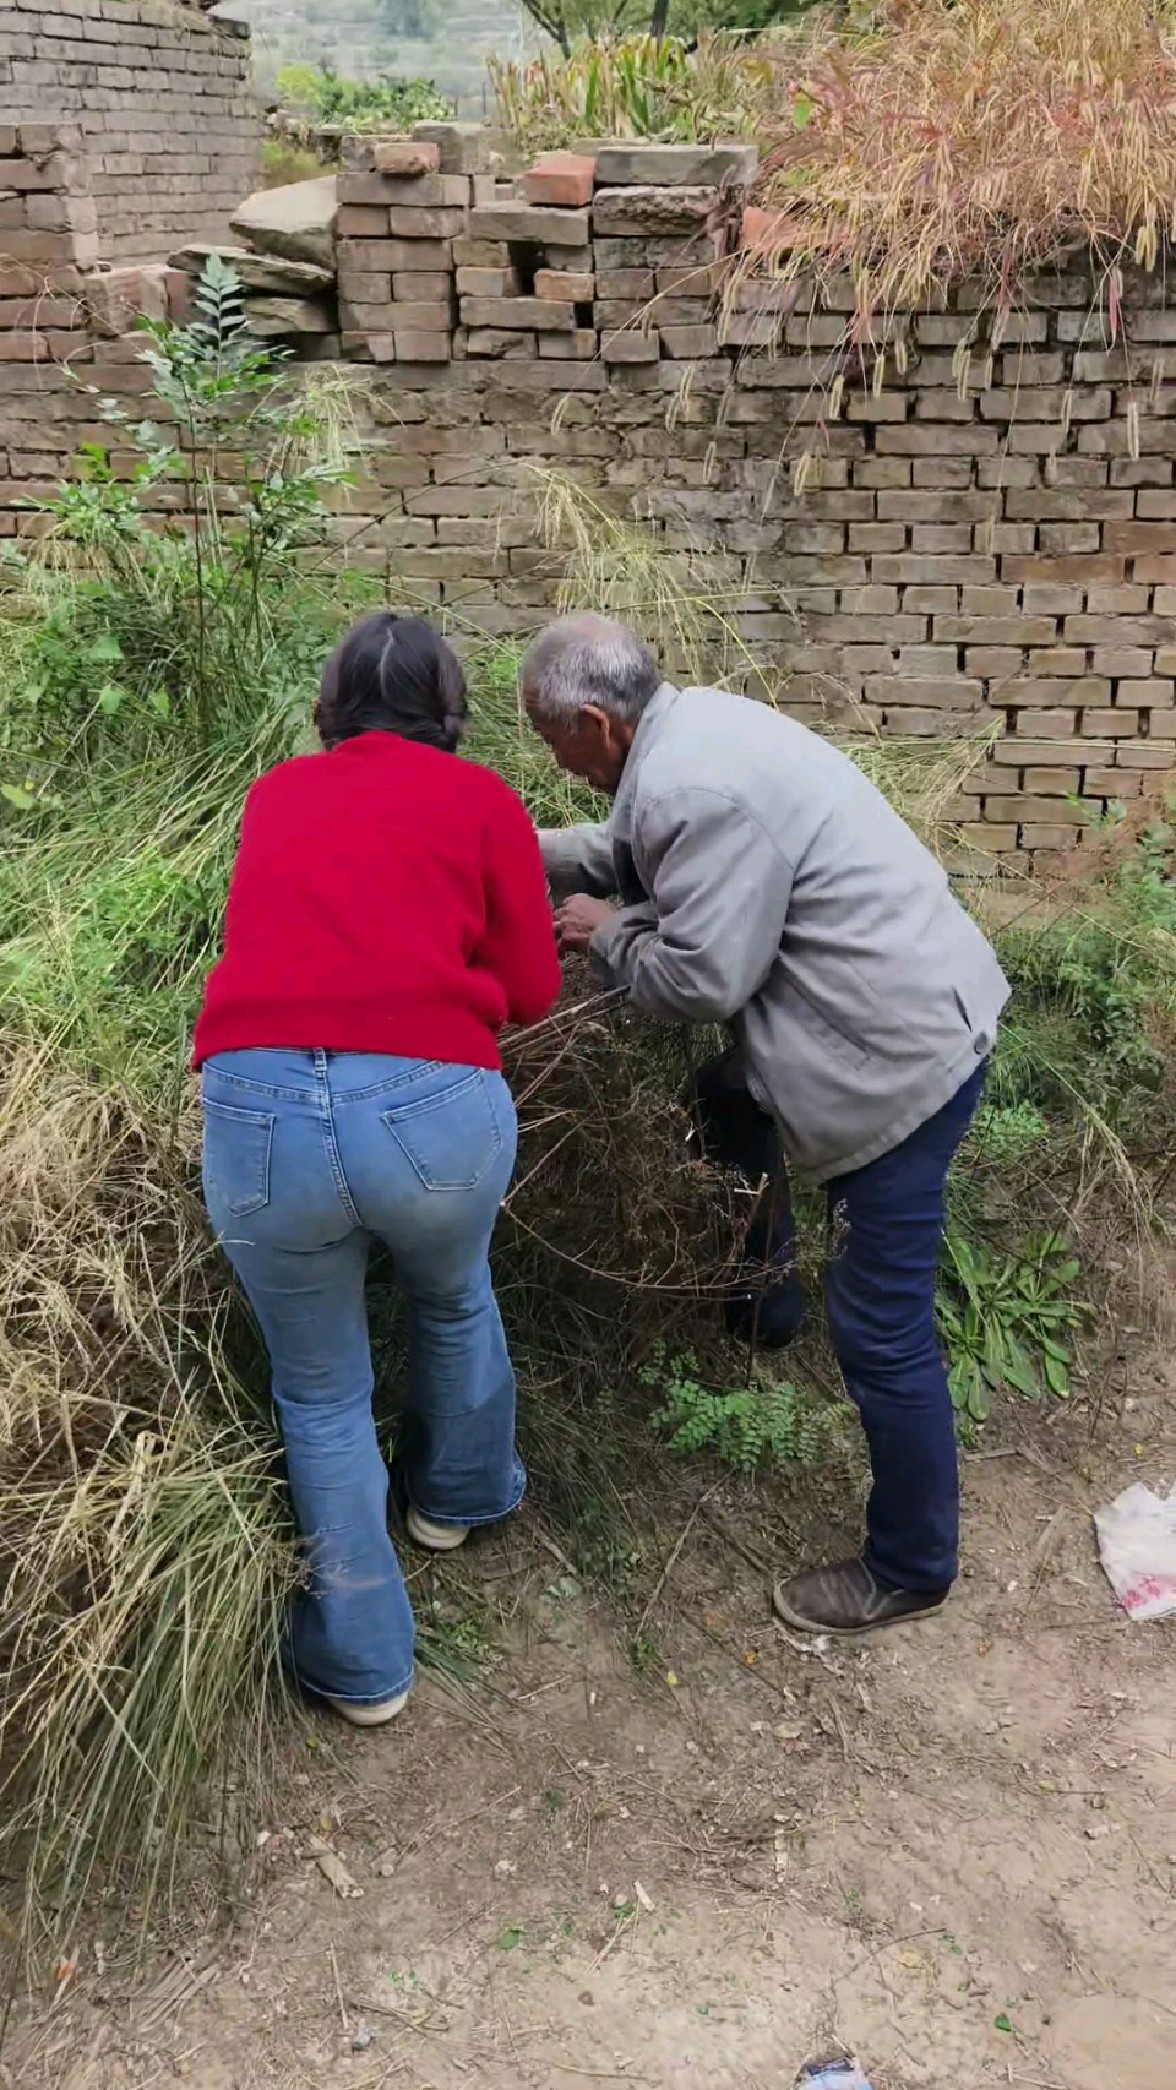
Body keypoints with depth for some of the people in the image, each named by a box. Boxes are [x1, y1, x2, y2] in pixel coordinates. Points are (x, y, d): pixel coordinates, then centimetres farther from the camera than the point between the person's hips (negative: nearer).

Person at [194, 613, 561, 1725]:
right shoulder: (480, 800, 11)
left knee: (321, 1391, 22)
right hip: (434, 1105, -1)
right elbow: (530, 990, 13)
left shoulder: (274, 795, 20)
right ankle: (459, 1495, 56)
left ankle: (363, 1661, 34)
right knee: (453, 1302, 32)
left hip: (257, 1107, 2)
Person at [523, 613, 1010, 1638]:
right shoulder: (690, 727, 6)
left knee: (881, 1329, -1)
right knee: (730, 1103, 33)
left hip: (904, 1053, -11)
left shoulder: (694, 788, -25)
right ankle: (767, 1289, 52)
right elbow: (637, 850, 23)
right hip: (910, 1005, 11)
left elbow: (700, 978, -21)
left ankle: (911, 1568, 16)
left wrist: (606, 931, -3)